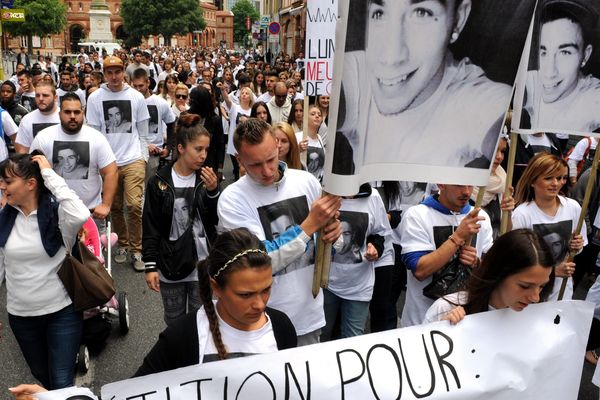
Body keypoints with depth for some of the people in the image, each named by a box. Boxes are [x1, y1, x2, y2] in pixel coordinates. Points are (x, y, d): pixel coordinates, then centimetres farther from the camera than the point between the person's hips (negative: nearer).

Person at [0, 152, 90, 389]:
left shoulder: (57, 212, -16)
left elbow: (81, 217, -41)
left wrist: (51, 176, -32)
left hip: (62, 311, -4)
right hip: (20, 315, 5)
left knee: (62, 382, 1)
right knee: (41, 376, 22)